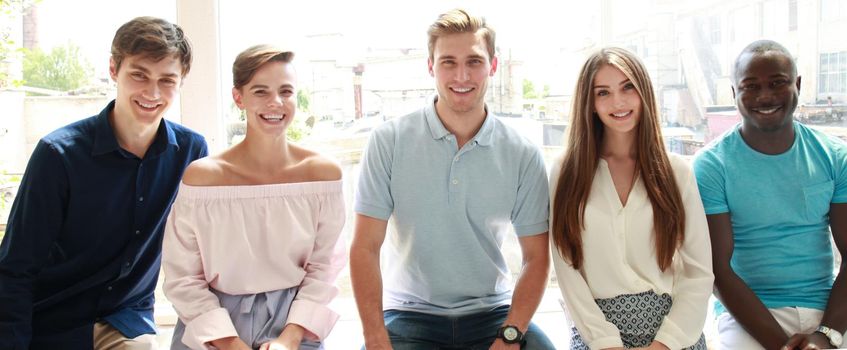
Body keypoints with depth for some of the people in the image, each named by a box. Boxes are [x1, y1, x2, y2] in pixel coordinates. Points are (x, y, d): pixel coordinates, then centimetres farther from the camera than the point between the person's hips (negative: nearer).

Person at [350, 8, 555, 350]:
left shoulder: (523, 155, -1)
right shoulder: (389, 140, -6)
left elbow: (536, 256, 2)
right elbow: (365, 248, -6)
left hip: (492, 312, 1)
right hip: (411, 314, -1)